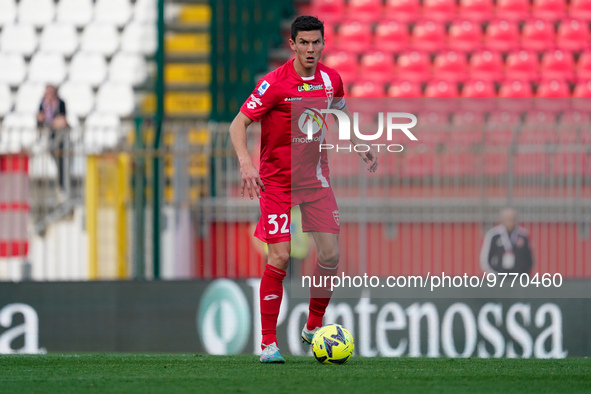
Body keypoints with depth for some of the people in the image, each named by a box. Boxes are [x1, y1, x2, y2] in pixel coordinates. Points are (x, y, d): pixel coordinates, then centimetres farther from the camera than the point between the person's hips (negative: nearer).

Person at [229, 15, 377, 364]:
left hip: (315, 175, 5)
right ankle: (269, 343, -5)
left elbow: (341, 112, 23)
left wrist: (361, 146, 15)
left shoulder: (331, 79, 1)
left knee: (331, 253, -2)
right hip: (277, 179, -5)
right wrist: (246, 163, -30)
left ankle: (314, 329, 18)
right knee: (280, 257, -13)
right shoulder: (274, 83, -16)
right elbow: (238, 124, -16)